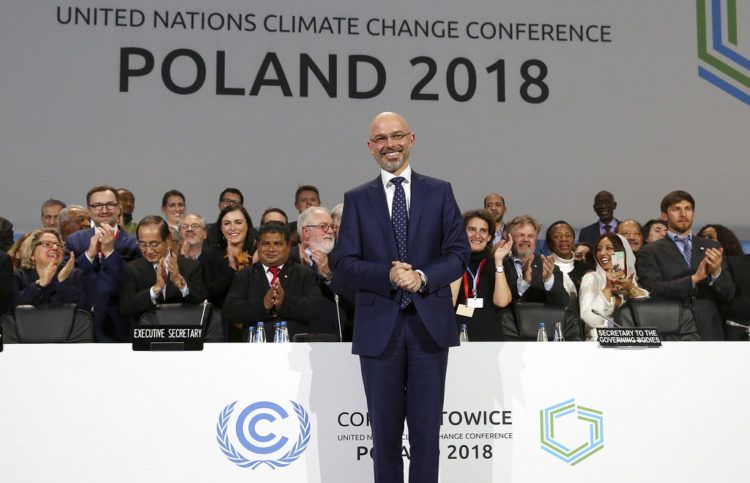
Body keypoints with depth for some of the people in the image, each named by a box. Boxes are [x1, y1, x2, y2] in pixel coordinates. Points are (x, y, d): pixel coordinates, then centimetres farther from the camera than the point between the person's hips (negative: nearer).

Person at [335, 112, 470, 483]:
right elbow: (344, 264, 0)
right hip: (379, 326, 0)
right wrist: (388, 275, -17)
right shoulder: (357, 200, 8)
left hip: (429, 325, 0)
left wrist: (422, 277, -15)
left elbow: (459, 253, 2)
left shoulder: (439, 192, 8)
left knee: (426, 426, 5)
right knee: (384, 428, 8)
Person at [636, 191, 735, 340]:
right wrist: (694, 279, -18)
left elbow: (729, 294, 7)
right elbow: (654, 290, -12)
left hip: (709, 332, 3)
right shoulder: (650, 252, 2)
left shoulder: (712, 247, 12)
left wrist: (716, 273, -13)